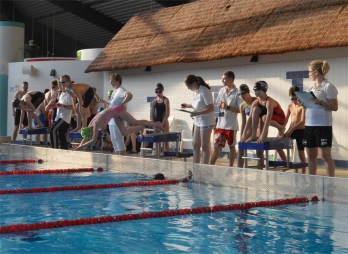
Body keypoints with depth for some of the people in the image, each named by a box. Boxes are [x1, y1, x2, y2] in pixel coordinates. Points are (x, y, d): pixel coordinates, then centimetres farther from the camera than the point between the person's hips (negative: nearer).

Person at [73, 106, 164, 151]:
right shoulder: (90, 126, -3)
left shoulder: (95, 125, -26)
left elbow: (93, 141, -29)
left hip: (117, 110, -7)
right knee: (124, 133, 3)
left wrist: (80, 147, -25)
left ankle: (156, 124, 6)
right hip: (115, 114, 7)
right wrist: (79, 146, -2)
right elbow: (85, 138, 10)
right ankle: (140, 128, 18)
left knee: (136, 122, -5)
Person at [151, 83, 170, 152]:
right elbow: (152, 114, 10)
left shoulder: (165, 100, -6)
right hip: (156, 122, 5)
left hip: (164, 122, -5)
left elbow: (167, 113, -11)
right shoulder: (154, 101, 8)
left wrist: (162, 124, -15)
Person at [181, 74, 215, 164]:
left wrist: (197, 113, -30)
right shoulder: (195, 92, 5)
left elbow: (211, 108, -23)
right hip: (197, 121, 9)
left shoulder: (204, 91, -20)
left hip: (206, 121, -9)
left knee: (205, 146, -1)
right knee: (195, 145, 12)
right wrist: (188, 106, 4)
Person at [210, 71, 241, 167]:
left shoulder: (237, 93, -10)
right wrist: (219, 105, -5)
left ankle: (231, 167, 18)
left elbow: (240, 110, -12)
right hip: (220, 124, 5)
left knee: (232, 146, 9)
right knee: (216, 146, 5)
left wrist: (228, 107, -20)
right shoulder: (221, 91, 8)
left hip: (231, 125, -5)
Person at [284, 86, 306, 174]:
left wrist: (292, 129, -25)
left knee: (301, 152, -4)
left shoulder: (302, 106, -10)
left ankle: (303, 172, 4)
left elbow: (303, 121, -18)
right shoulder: (290, 106, 8)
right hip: (291, 130, 6)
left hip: (301, 131, -6)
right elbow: (285, 119, 7)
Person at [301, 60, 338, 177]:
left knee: (325, 155, -7)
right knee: (311, 155, 10)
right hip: (309, 125, 8)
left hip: (323, 125, -8)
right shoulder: (311, 88, 15)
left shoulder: (328, 87, -7)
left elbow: (335, 107, -11)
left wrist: (320, 102, -24)